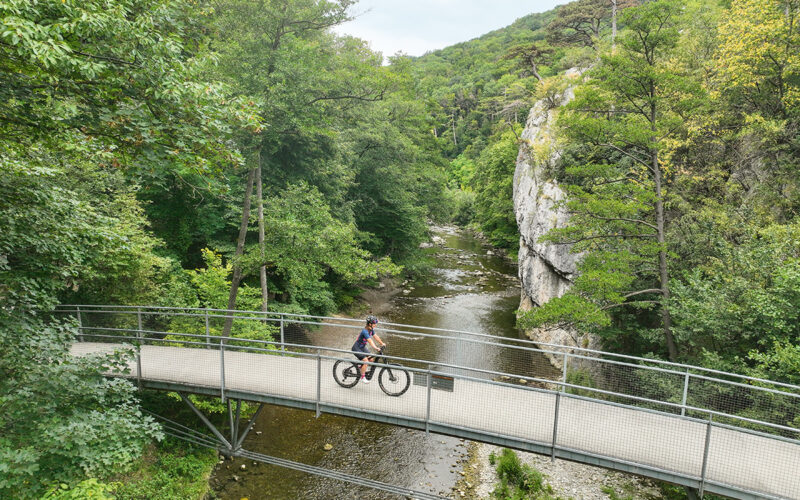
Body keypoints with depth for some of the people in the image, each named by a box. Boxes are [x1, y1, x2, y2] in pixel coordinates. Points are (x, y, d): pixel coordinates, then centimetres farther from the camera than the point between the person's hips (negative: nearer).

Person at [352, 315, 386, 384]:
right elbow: (370, 341, -40)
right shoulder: (365, 331, -30)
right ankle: (363, 377, -5)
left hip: (362, 347, 9)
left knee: (372, 359, -1)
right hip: (356, 348, -9)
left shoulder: (371, 329, -3)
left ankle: (361, 367, 20)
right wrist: (376, 348, -49)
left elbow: (375, 336, 2)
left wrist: (382, 343, -6)